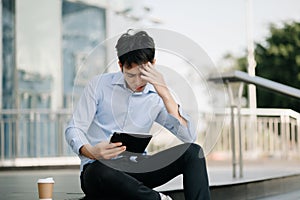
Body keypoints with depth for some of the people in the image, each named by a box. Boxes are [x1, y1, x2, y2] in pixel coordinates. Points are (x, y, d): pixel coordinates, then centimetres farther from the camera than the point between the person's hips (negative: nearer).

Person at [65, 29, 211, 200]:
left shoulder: (156, 97, 7)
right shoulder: (100, 85, 3)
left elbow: (190, 137, -5)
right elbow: (74, 129, -1)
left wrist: (165, 93, -13)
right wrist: (91, 152, -24)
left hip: (137, 169, 3)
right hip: (99, 167, -2)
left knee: (193, 152, -17)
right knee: (100, 172, -40)